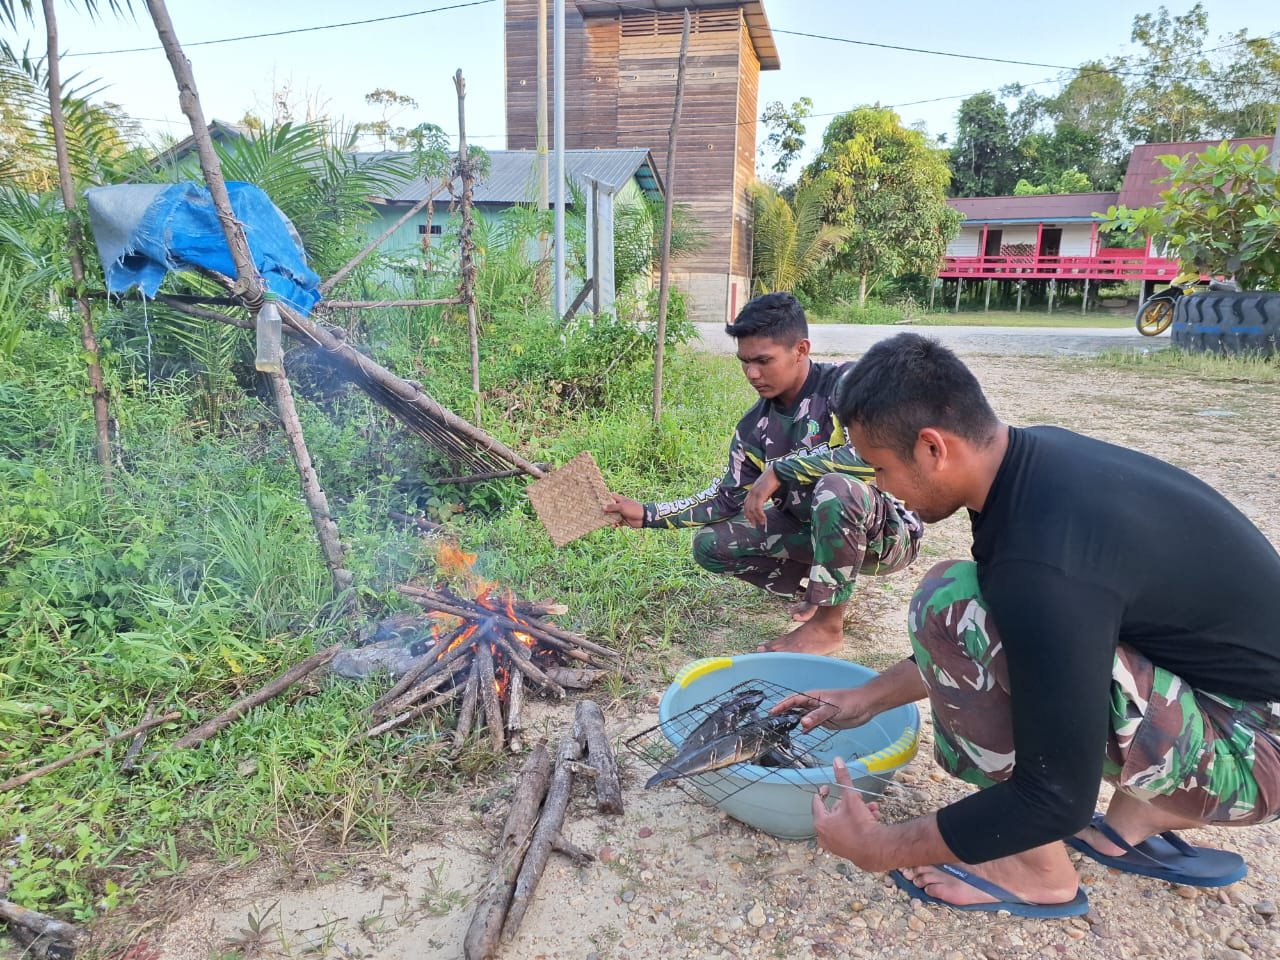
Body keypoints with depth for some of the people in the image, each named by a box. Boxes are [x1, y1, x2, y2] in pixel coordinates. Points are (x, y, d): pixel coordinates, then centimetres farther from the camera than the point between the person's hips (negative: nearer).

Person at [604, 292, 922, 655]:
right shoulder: (754, 427, -2)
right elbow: (729, 498, 7)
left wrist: (780, 469, -32)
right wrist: (649, 514, -1)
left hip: (889, 530, -6)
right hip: (814, 529, 6)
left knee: (836, 487, -38)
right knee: (710, 545, -3)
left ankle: (829, 624, -15)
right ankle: (826, 592, 8)